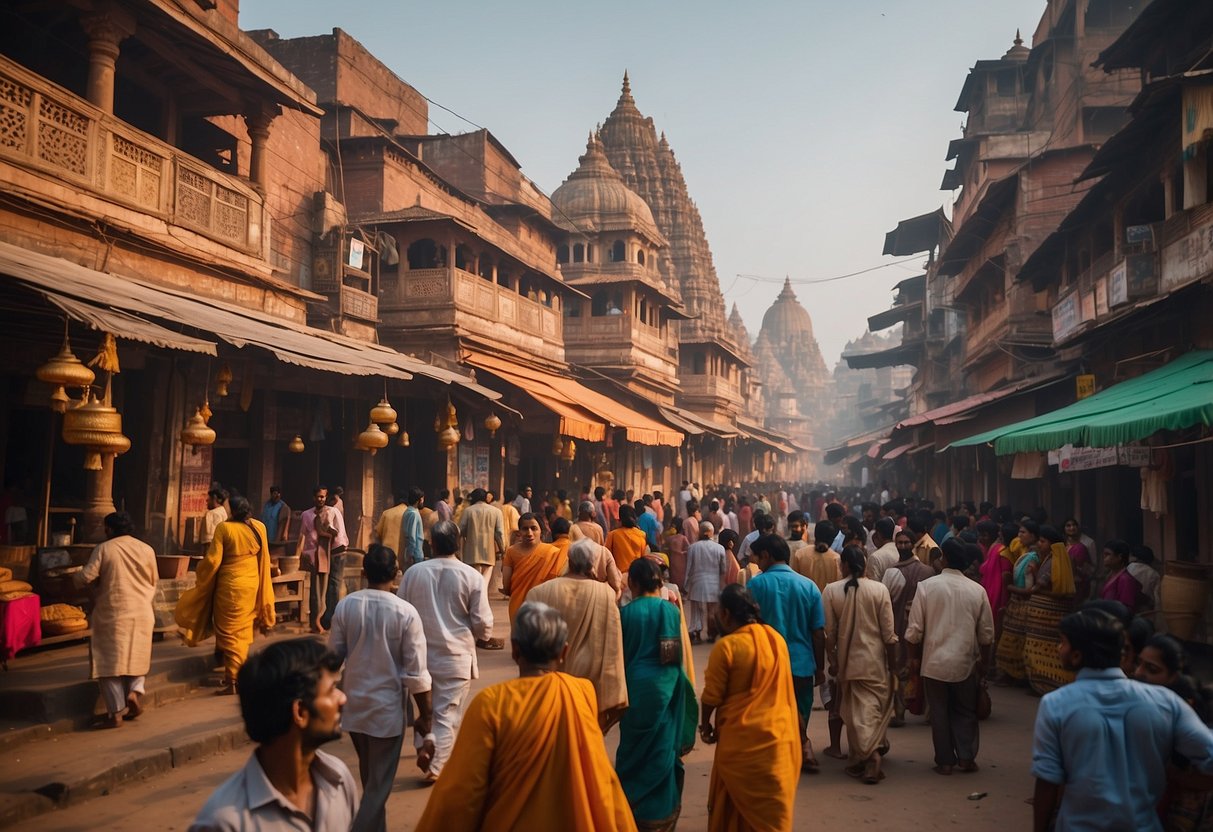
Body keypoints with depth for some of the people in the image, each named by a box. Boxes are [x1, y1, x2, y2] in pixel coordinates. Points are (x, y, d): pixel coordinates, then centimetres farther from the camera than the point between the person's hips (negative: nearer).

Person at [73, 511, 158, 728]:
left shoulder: (104, 549, -5)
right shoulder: (146, 549, 5)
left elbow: (85, 577, -9)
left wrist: (77, 578, 13)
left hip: (113, 614, -3)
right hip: (142, 614, 3)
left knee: (110, 661, 3)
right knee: (135, 656, 20)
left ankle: (116, 712, 2)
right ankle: (135, 690, -4)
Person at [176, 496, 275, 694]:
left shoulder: (224, 528, -16)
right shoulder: (259, 528, -1)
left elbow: (213, 560, -16)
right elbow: (264, 560, 7)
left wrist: (201, 579, 3)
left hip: (230, 585, -5)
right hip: (252, 584, 5)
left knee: (230, 632, 4)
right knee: (243, 630, 18)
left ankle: (232, 680, 3)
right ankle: (239, 673, 28)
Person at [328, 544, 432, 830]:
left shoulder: (345, 605, -8)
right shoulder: (405, 613, -17)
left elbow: (333, 656, 1)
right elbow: (416, 673, -14)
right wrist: (424, 717, -3)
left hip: (353, 702, 4)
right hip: (387, 706, -4)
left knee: (368, 774, 24)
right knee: (380, 782, 8)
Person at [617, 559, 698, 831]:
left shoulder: (626, 612, -8)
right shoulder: (672, 609, -3)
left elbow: (619, 652, -1)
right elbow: (678, 653, 3)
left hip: (637, 684, -2)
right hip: (666, 684, 2)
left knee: (635, 746, 13)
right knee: (662, 745, 13)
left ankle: (630, 802, 22)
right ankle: (660, 810, 23)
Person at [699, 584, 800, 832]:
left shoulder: (726, 646, -16)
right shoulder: (777, 639, 1)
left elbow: (712, 696, -10)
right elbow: (779, 687, 11)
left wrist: (705, 725, 7)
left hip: (741, 738, -5)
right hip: (777, 734, 5)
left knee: (734, 801, 13)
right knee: (772, 802, 17)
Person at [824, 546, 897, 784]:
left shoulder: (831, 591, -8)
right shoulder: (879, 589, -9)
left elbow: (829, 633, -4)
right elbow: (888, 634, -6)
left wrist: (832, 660, 6)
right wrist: (892, 663, 5)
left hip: (847, 661, 1)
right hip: (875, 660, -1)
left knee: (854, 710, 13)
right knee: (875, 709, 9)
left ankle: (860, 758, 20)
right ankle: (873, 751, -2)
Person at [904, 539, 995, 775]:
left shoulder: (926, 586, -10)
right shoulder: (977, 591, -5)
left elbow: (915, 629, -7)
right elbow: (986, 633, 3)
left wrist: (914, 657, 6)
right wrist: (984, 660, 18)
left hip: (934, 661, -1)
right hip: (965, 662, 1)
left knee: (940, 712, 10)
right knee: (965, 711, 17)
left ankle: (945, 761, 14)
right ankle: (966, 757, 15)